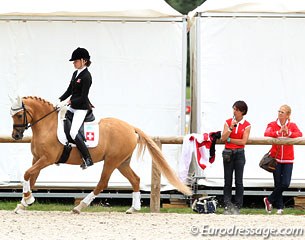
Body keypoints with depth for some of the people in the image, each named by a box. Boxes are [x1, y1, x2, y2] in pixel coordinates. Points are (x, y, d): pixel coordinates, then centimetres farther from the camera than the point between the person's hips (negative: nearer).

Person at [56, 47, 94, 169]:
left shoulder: (86, 76, -16)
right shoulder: (75, 74, 12)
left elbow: (83, 97, -20)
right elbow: (69, 91, 17)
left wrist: (69, 102, -23)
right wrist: (60, 101, 4)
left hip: (82, 108, -10)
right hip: (73, 107, 10)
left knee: (73, 132, -21)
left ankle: (88, 159, -16)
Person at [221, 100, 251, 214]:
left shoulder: (246, 125, 0)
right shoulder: (228, 122, 5)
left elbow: (243, 141, -8)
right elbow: (223, 138, -5)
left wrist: (229, 140, -7)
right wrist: (231, 127, -15)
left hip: (239, 153, -1)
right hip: (228, 153, 1)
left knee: (239, 181, -2)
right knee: (228, 180, 0)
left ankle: (237, 206, 1)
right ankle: (227, 206, 0)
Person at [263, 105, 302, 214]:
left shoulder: (292, 126, 4)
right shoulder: (272, 125, 2)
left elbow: (299, 134, -15)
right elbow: (266, 134, -18)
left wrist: (289, 133, -32)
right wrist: (278, 132, -32)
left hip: (288, 160, 1)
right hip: (276, 159, -1)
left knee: (285, 184, -9)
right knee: (278, 184, 1)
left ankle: (269, 199, 11)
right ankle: (279, 207, 15)